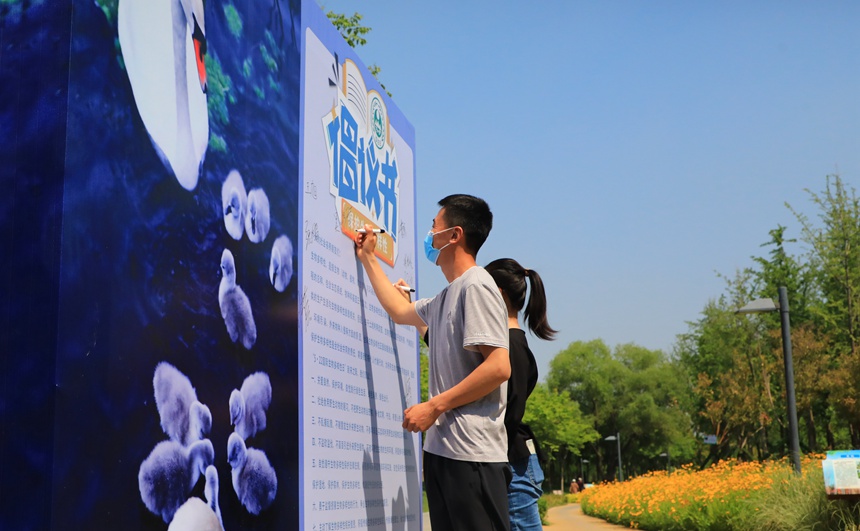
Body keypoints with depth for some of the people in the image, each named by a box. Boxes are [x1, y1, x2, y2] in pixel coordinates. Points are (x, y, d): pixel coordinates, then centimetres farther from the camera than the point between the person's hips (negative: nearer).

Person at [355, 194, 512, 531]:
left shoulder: (475, 285, -11)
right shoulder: (446, 297, 18)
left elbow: (499, 367, -19)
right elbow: (400, 311, 37)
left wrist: (434, 406, -15)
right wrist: (368, 258, 39)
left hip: (471, 455, -10)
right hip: (442, 449, 10)